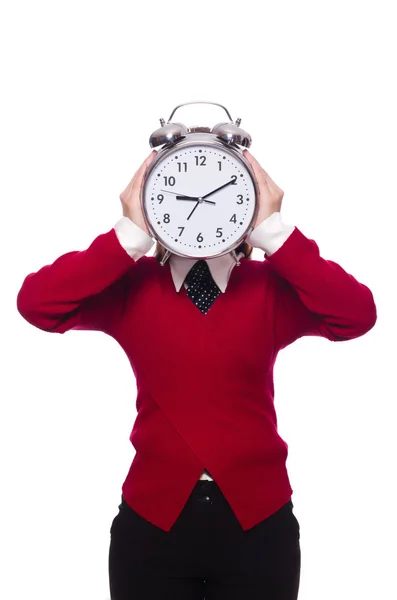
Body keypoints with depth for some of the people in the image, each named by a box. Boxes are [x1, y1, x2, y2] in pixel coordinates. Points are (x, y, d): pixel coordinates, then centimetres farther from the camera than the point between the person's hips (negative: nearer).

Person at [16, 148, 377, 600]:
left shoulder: (271, 286, -2)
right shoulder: (131, 285, -3)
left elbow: (357, 316, -19)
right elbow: (36, 303, -16)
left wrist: (273, 232, -20)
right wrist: (130, 236, -18)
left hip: (257, 520, 1)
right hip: (153, 519, 0)